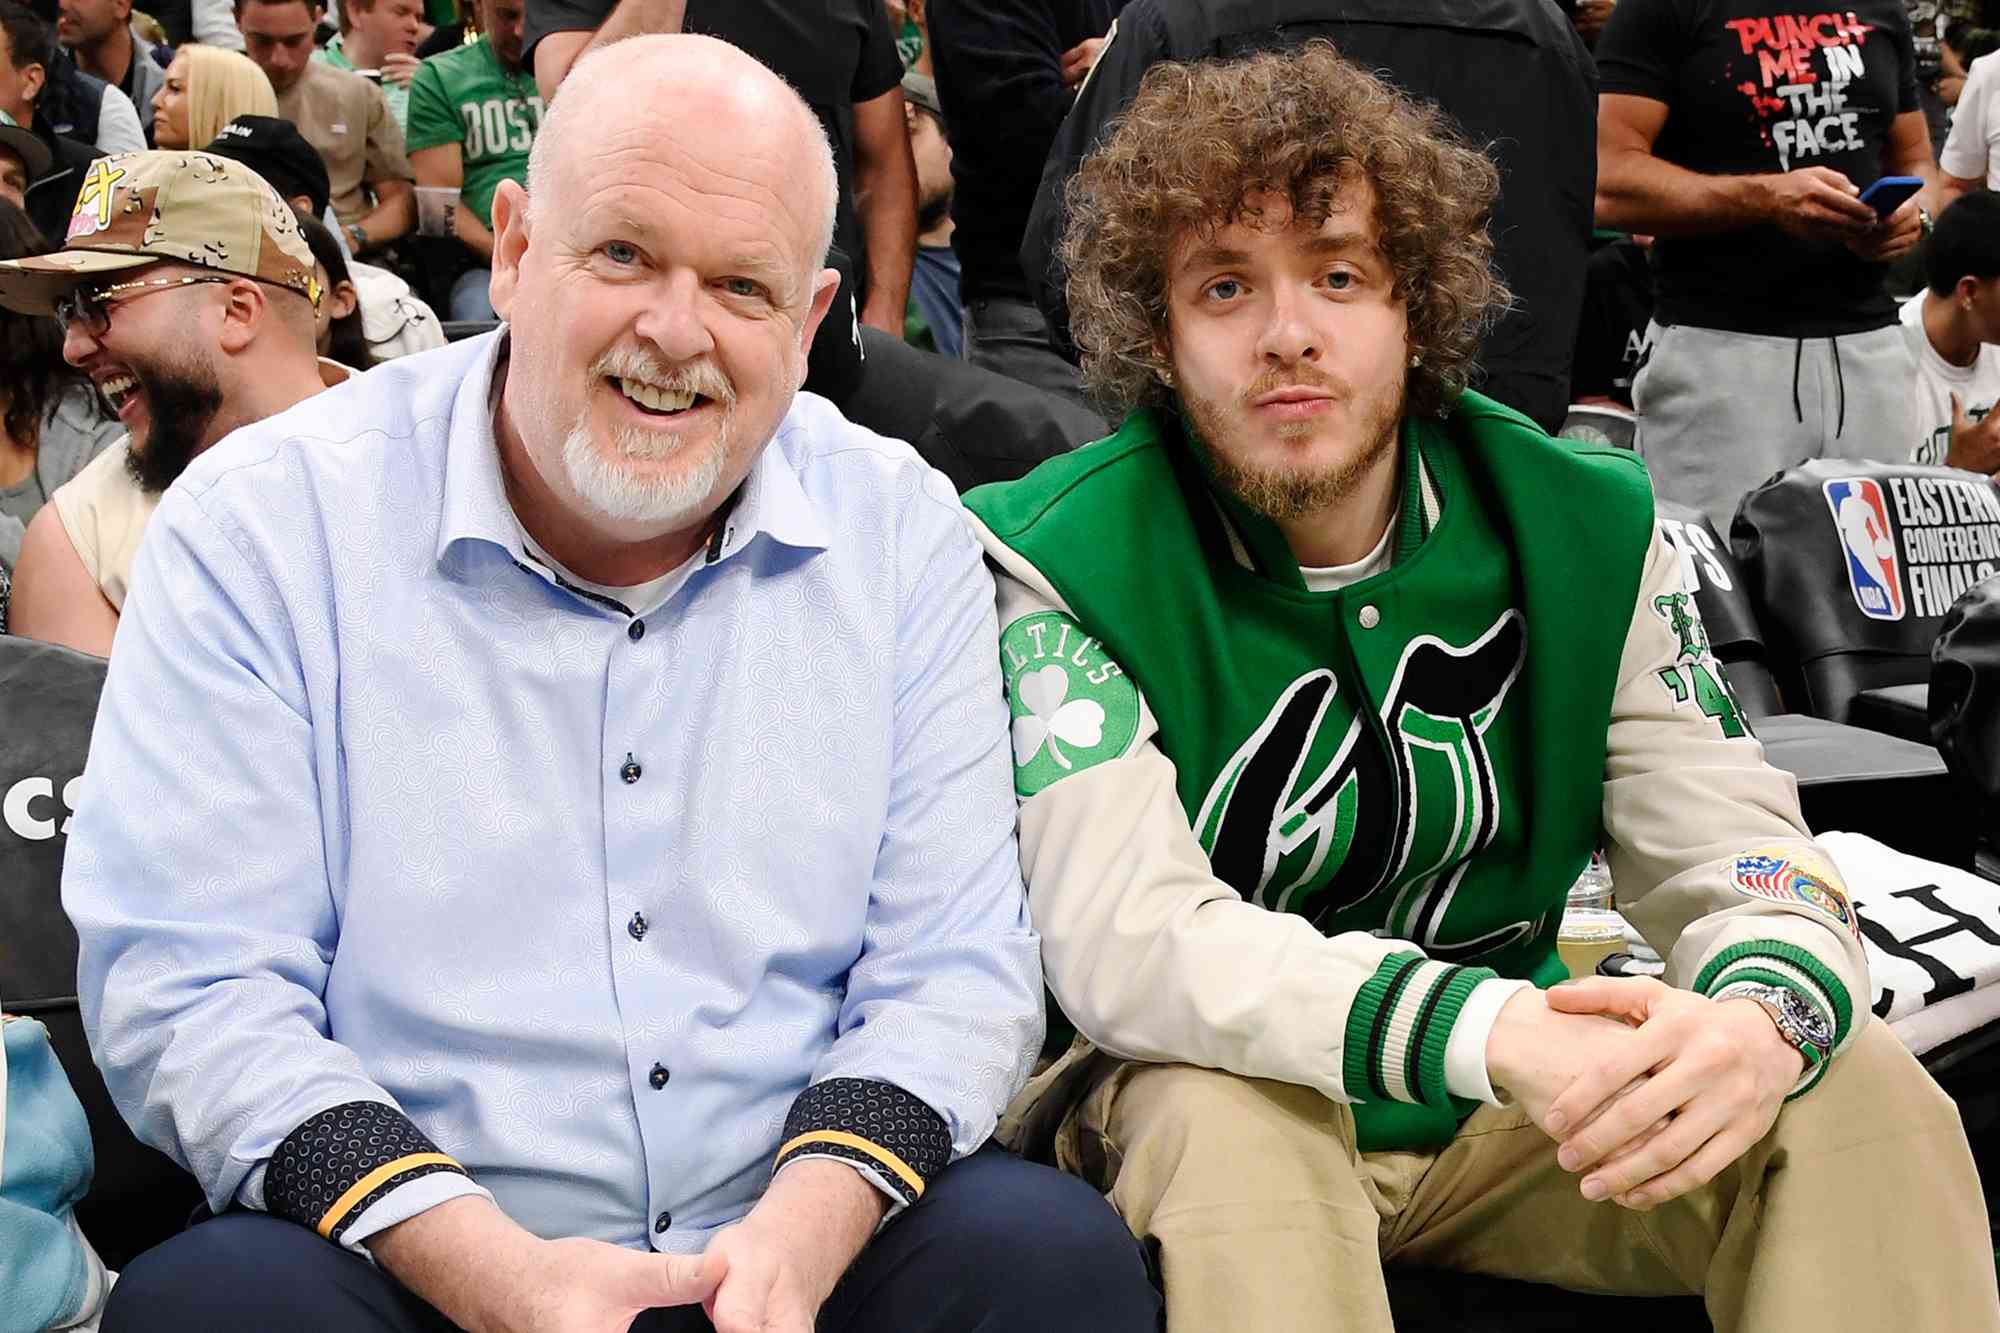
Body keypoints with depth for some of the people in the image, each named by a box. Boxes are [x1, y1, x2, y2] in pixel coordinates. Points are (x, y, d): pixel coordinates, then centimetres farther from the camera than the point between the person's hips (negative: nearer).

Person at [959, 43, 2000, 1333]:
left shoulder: (1586, 525, -3)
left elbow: (1736, 847, -6)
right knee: (1234, 1125, -37)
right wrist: (1497, 1033, -43)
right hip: (1202, 1095, -4)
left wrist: (1762, 1015, -33)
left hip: (1501, 1121, 4)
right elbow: (1124, 934, -28)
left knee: (1863, 1088, -16)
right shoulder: (1065, 565, -16)